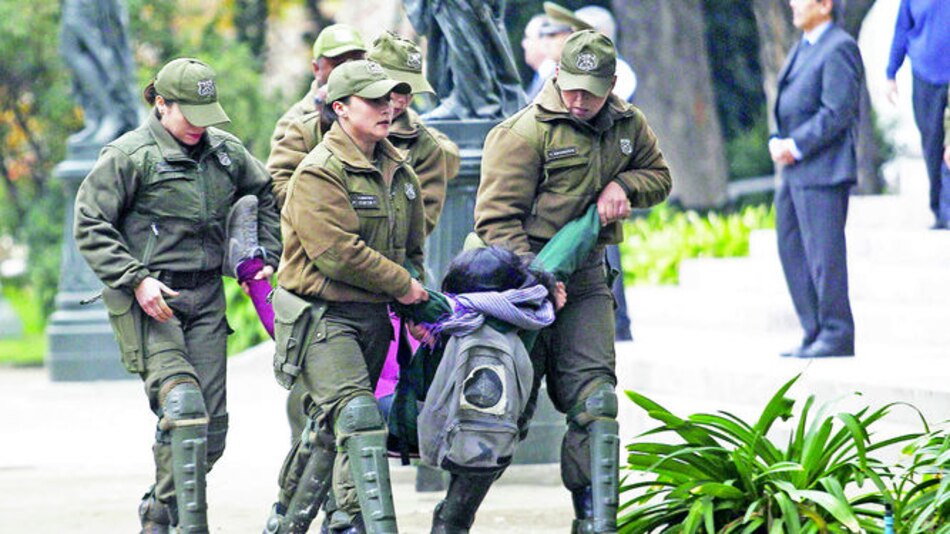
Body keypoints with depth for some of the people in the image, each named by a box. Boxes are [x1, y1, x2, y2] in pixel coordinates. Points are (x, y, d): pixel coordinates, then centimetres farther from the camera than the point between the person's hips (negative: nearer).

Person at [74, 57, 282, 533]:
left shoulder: (225, 152, 11)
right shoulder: (128, 155, -5)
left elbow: (267, 195, 28)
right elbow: (90, 226, -6)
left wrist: (267, 257, 17)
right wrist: (136, 279, -15)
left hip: (206, 298, 6)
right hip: (148, 300, -6)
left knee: (213, 423, 1)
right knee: (184, 408, -21)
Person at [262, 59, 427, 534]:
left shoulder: (399, 171, 12)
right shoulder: (319, 173, -14)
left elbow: (413, 248, 23)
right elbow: (339, 254, -21)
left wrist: (420, 308, 10)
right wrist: (402, 285, -11)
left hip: (373, 316, 8)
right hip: (321, 316, -8)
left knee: (329, 425, 12)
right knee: (358, 416, -19)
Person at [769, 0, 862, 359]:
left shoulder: (839, 49, -11)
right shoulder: (802, 49, 19)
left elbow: (837, 112, -18)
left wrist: (796, 146, -17)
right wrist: (777, 141, 5)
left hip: (823, 169, -10)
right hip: (795, 170, 10)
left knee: (823, 254, -8)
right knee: (792, 249, 11)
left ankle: (837, 337, -4)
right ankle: (815, 333, 15)